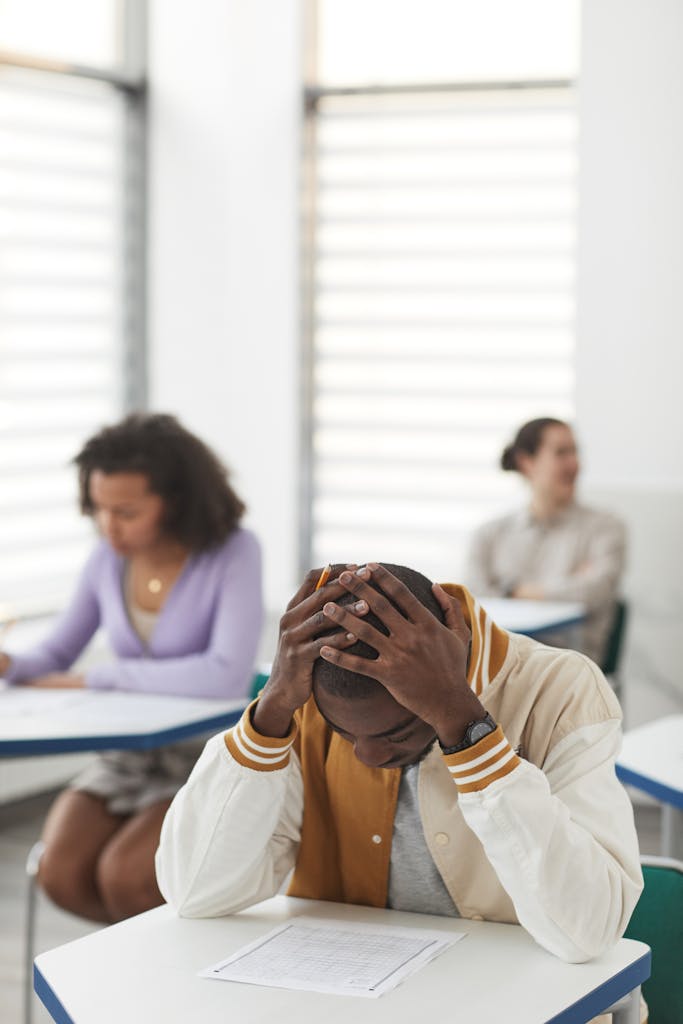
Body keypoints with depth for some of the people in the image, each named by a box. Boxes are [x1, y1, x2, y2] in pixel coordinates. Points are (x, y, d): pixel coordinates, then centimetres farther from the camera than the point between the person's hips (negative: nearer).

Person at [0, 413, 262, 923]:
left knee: (122, 875, -28)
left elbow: (226, 676, -29)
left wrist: (96, 678, -22)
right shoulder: (108, 560, 0)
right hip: (128, 756, 5)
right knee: (60, 874, -19)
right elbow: (53, 660, 11)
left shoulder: (234, 553, -15)